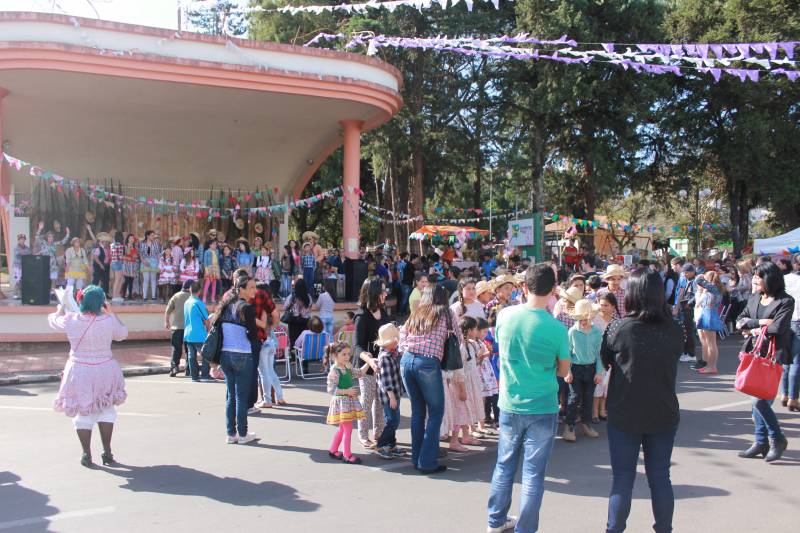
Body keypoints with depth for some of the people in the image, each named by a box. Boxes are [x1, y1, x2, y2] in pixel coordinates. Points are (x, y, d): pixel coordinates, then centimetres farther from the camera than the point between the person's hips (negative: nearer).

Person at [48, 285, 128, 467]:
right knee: (106, 410, 13)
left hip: (80, 373, 0)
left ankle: (87, 455, 16)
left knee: (83, 413, 11)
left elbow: (53, 320, 12)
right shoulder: (109, 321, -13)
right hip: (105, 371, 0)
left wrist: (60, 309, 34)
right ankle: (107, 453, 12)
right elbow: (123, 334, 7)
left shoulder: (71, 320, -10)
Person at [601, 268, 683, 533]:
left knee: (622, 480, 10)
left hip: (624, 416, -2)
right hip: (664, 416, 2)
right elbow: (673, 360, 8)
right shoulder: (675, 331, -8)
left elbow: (605, 361, -1)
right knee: (660, 478, 16)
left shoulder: (619, 328, -17)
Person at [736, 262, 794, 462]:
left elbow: (777, 327, -18)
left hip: (773, 355, -7)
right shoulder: (754, 298, 12)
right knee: (758, 400, 11)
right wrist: (760, 322, -11)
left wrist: (754, 330, -7)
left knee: (760, 400, -11)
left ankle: (777, 439, 8)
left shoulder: (785, 301, -7)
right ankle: (761, 442, 20)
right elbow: (740, 321, 4)